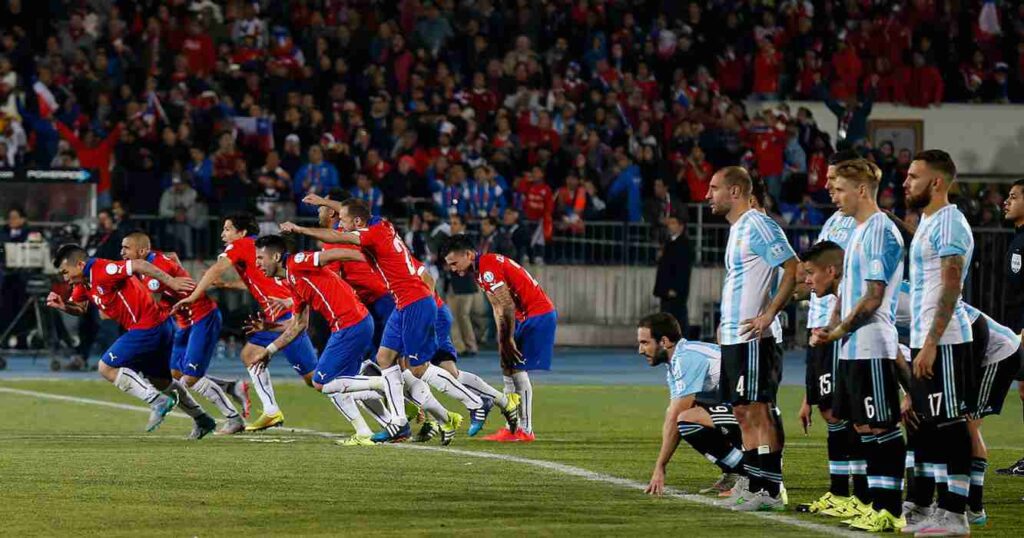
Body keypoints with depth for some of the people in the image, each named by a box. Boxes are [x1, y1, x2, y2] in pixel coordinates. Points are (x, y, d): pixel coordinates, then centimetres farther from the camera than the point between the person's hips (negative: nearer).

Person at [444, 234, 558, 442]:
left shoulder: (488, 268, -19)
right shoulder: (481, 270, 13)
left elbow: (507, 307, -21)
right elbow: (498, 308, 14)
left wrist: (507, 340, -15)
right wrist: (503, 341, 6)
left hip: (538, 315, -10)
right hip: (526, 317, 10)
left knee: (517, 370, -10)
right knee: (507, 367, 11)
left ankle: (525, 430, -7)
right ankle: (512, 427, 15)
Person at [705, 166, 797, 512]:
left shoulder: (758, 226, -12)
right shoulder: (737, 229, 18)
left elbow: (793, 269, -18)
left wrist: (768, 314, -21)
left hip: (753, 338, -10)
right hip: (733, 338, 10)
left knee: (757, 411, -9)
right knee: (743, 413, 10)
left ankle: (770, 491, -7)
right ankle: (756, 487, 12)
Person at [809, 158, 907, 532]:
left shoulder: (881, 232, -13)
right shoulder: (858, 232, 17)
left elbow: (873, 296, -18)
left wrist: (841, 331, -10)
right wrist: (830, 328, 10)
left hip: (873, 349, -10)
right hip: (853, 348, 10)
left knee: (881, 428, -8)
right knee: (863, 427, 12)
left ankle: (891, 511, -7)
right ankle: (875, 504, 16)